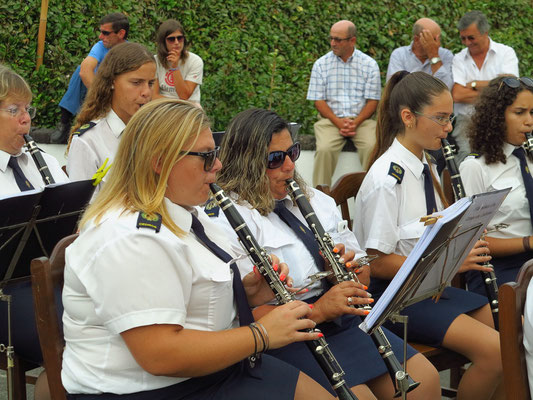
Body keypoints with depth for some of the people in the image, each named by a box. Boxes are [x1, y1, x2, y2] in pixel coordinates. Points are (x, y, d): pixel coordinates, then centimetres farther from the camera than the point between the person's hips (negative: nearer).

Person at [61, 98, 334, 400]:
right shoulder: (128, 239, -24)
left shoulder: (185, 213, 8)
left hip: (213, 363, 10)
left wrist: (245, 293, 0)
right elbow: (159, 356, -29)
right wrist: (261, 335, -21)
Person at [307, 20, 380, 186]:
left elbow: (373, 101, 4)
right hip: (331, 119, 0)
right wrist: (338, 122, -12)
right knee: (324, 149, -29)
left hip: (361, 120, 0)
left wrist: (355, 123, -13)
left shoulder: (370, 65, 6)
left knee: (372, 148, -29)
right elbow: (319, 100, 3)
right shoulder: (321, 64, 7)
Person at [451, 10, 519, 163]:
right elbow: (457, 95, -4)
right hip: (467, 120, 1)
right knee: (467, 154, -21)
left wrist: (474, 84, 1)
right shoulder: (458, 59, 11)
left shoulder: (506, 53, 8)